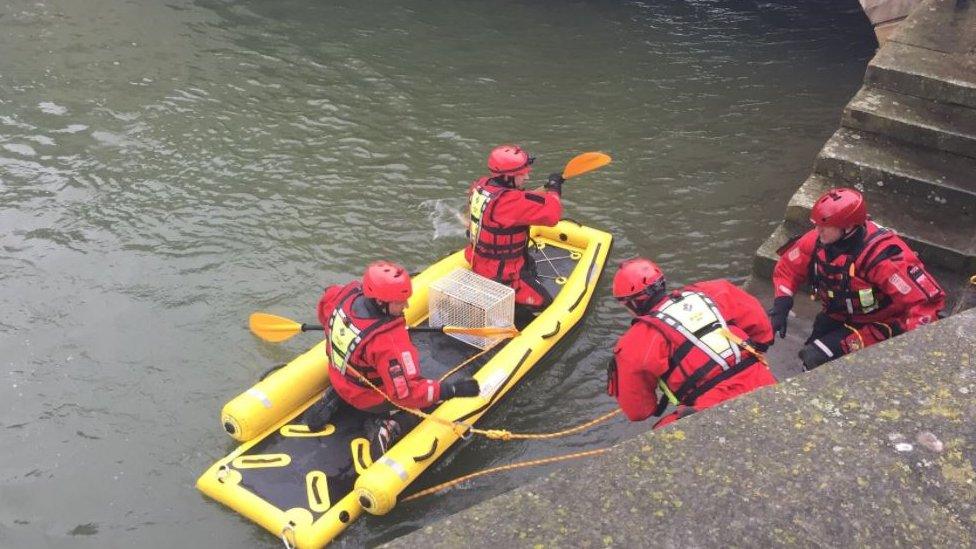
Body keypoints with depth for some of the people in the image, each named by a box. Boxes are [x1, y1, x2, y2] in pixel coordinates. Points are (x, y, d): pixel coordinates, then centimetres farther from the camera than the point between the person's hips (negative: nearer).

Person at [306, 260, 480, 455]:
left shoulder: (347, 293, -21)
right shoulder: (390, 342, -40)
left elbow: (324, 310, 3)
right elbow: (406, 393, -35)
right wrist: (453, 389, -33)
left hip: (339, 378, 6)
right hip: (370, 399, -6)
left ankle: (333, 399, 17)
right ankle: (387, 428, -8)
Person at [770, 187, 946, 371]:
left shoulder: (884, 257, -32)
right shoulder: (817, 240, -15)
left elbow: (928, 300, -31)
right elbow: (787, 268, 2)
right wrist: (780, 306, -10)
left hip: (880, 326, -6)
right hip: (839, 318, 6)